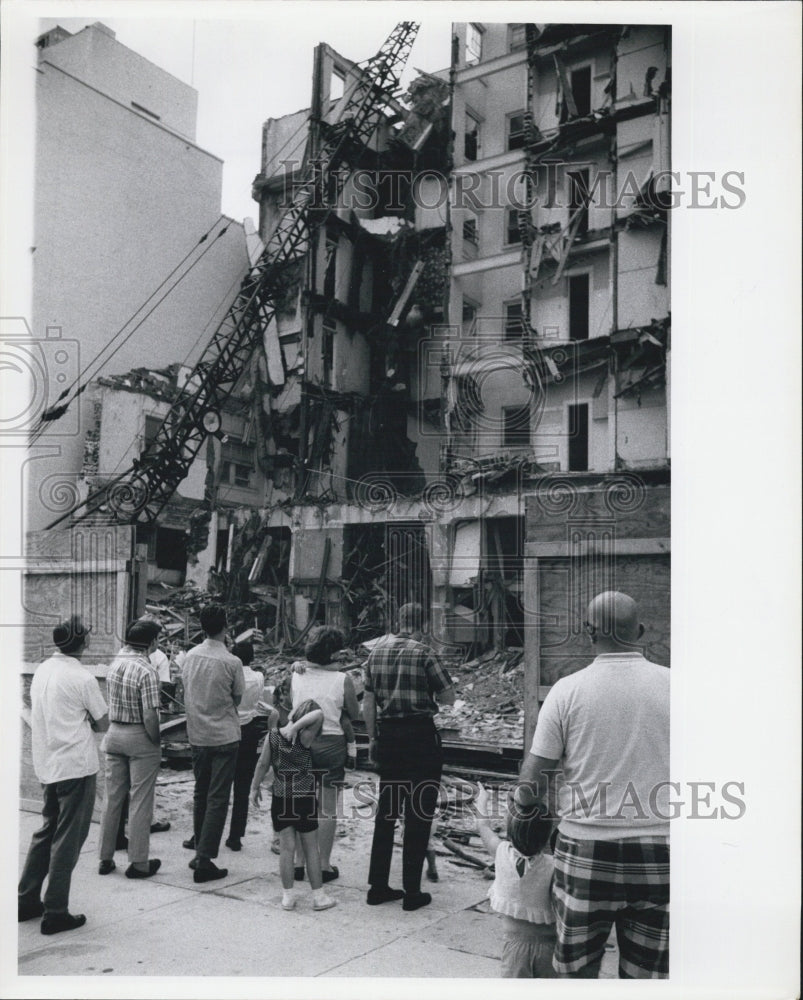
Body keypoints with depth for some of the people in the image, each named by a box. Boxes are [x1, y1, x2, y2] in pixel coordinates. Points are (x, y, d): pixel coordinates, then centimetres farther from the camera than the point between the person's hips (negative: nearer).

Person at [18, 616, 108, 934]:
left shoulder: (41, 670, 5)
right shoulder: (82, 679, -15)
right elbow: (103, 724, -7)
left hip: (47, 765, 7)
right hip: (76, 765, -7)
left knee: (47, 831, 20)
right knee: (68, 839, 1)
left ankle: (26, 900, 24)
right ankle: (55, 912, 7)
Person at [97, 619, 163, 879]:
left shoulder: (114, 664, 2)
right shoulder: (146, 672, -19)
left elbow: (110, 702, 8)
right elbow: (150, 716, -21)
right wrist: (157, 741, -9)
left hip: (114, 732, 6)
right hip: (139, 738, -6)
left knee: (113, 798, 15)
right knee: (140, 801, 4)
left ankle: (106, 859, 24)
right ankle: (139, 863, 11)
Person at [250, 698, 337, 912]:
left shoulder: (273, 736, -7)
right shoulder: (304, 738, -16)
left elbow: (263, 764, 2)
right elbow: (319, 715, -31)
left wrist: (255, 787, 15)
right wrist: (295, 727, -27)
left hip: (280, 799, 3)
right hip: (305, 798, -2)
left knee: (286, 848, 8)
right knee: (311, 849, 8)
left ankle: (288, 896, 13)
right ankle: (318, 896, 16)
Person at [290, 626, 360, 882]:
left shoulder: (296, 675, -2)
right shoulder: (342, 680, -10)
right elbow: (355, 715, 1)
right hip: (331, 744, -3)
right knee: (327, 809, 7)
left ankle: (299, 863, 21)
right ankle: (324, 865, 14)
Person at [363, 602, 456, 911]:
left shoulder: (376, 651, 6)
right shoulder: (423, 653, -12)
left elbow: (367, 703, 8)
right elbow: (449, 699, -7)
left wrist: (373, 738, 15)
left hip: (387, 736, 6)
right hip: (420, 737, -5)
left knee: (386, 812, 14)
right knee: (418, 815, 3)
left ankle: (378, 887, 20)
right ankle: (412, 892, 8)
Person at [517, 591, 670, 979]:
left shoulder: (568, 689, -7)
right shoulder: (670, 684, -3)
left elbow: (533, 778, -5)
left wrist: (520, 802, 15)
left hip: (587, 852, -1)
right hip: (660, 855, 1)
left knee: (578, 969, 16)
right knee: (644, 975, 13)